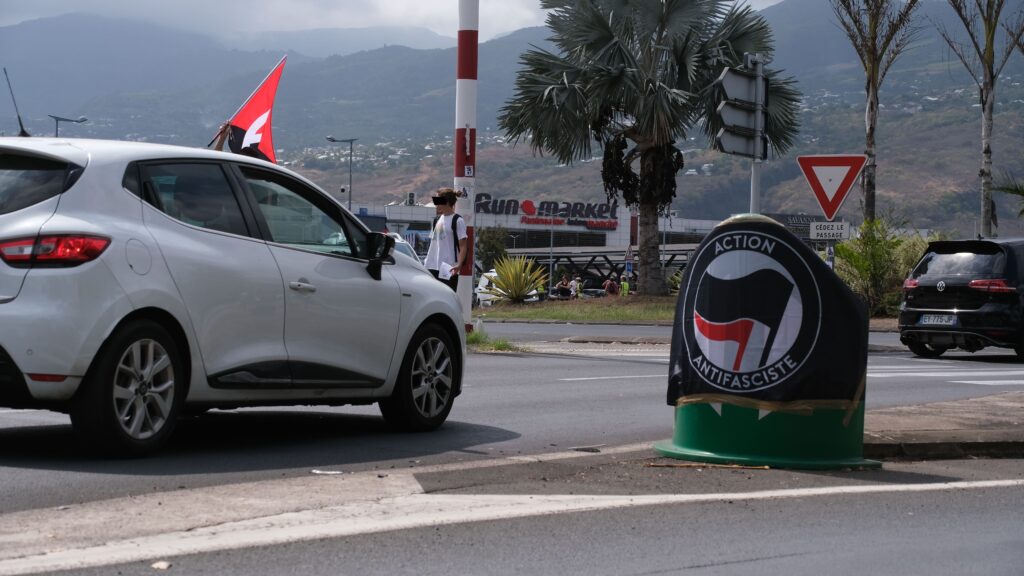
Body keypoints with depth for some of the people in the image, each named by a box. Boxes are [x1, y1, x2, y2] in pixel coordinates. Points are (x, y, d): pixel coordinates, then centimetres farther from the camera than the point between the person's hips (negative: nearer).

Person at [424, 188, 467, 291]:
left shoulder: (457, 221, -5)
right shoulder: (437, 220, 17)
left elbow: (462, 246, -9)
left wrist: (459, 264, -22)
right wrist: (427, 261, 17)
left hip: (448, 269, -7)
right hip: (433, 267, 7)